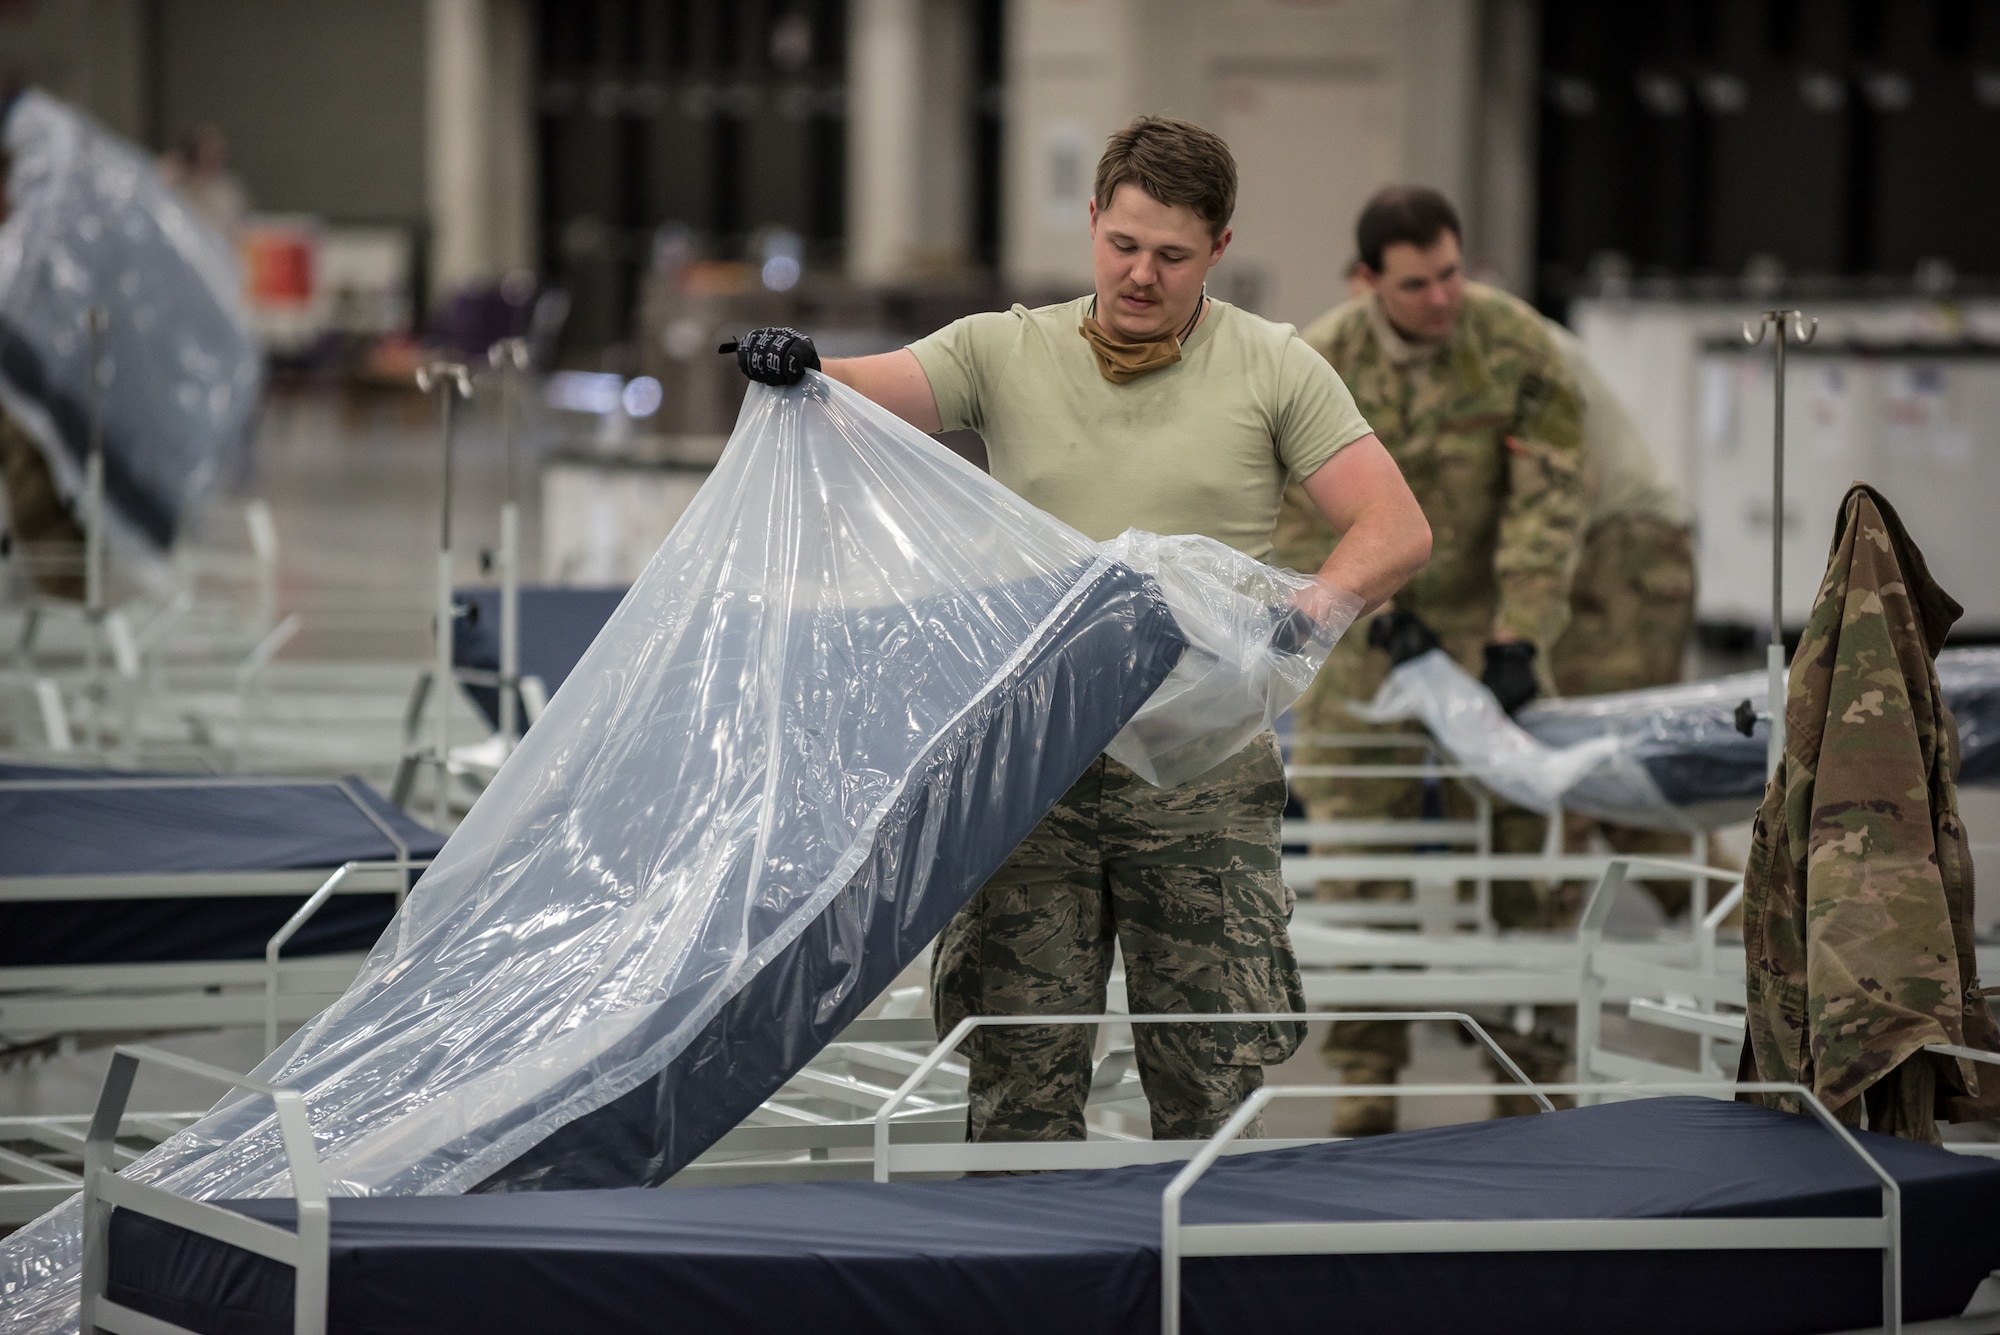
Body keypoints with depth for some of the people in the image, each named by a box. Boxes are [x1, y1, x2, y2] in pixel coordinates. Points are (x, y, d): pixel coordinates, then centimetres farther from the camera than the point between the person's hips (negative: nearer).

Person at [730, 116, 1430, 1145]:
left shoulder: (1273, 369, 4)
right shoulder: (1006, 351, 9)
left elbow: (1396, 530, -1)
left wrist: (1308, 609, -21)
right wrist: (793, 370, -24)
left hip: (1198, 776, -1)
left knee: (1213, 1081, 0)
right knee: (1019, 1079, 1)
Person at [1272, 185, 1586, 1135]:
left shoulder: (1515, 345, -12)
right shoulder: (1319, 367, -12)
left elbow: (1547, 502, -13)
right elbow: (1298, 518, -6)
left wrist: (1516, 636, -19)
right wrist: (1377, 614, -14)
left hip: (1489, 617, 0)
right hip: (1367, 620, 0)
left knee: (1513, 824, -8)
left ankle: (1526, 1042, 1)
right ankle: (1366, 1082, 5)